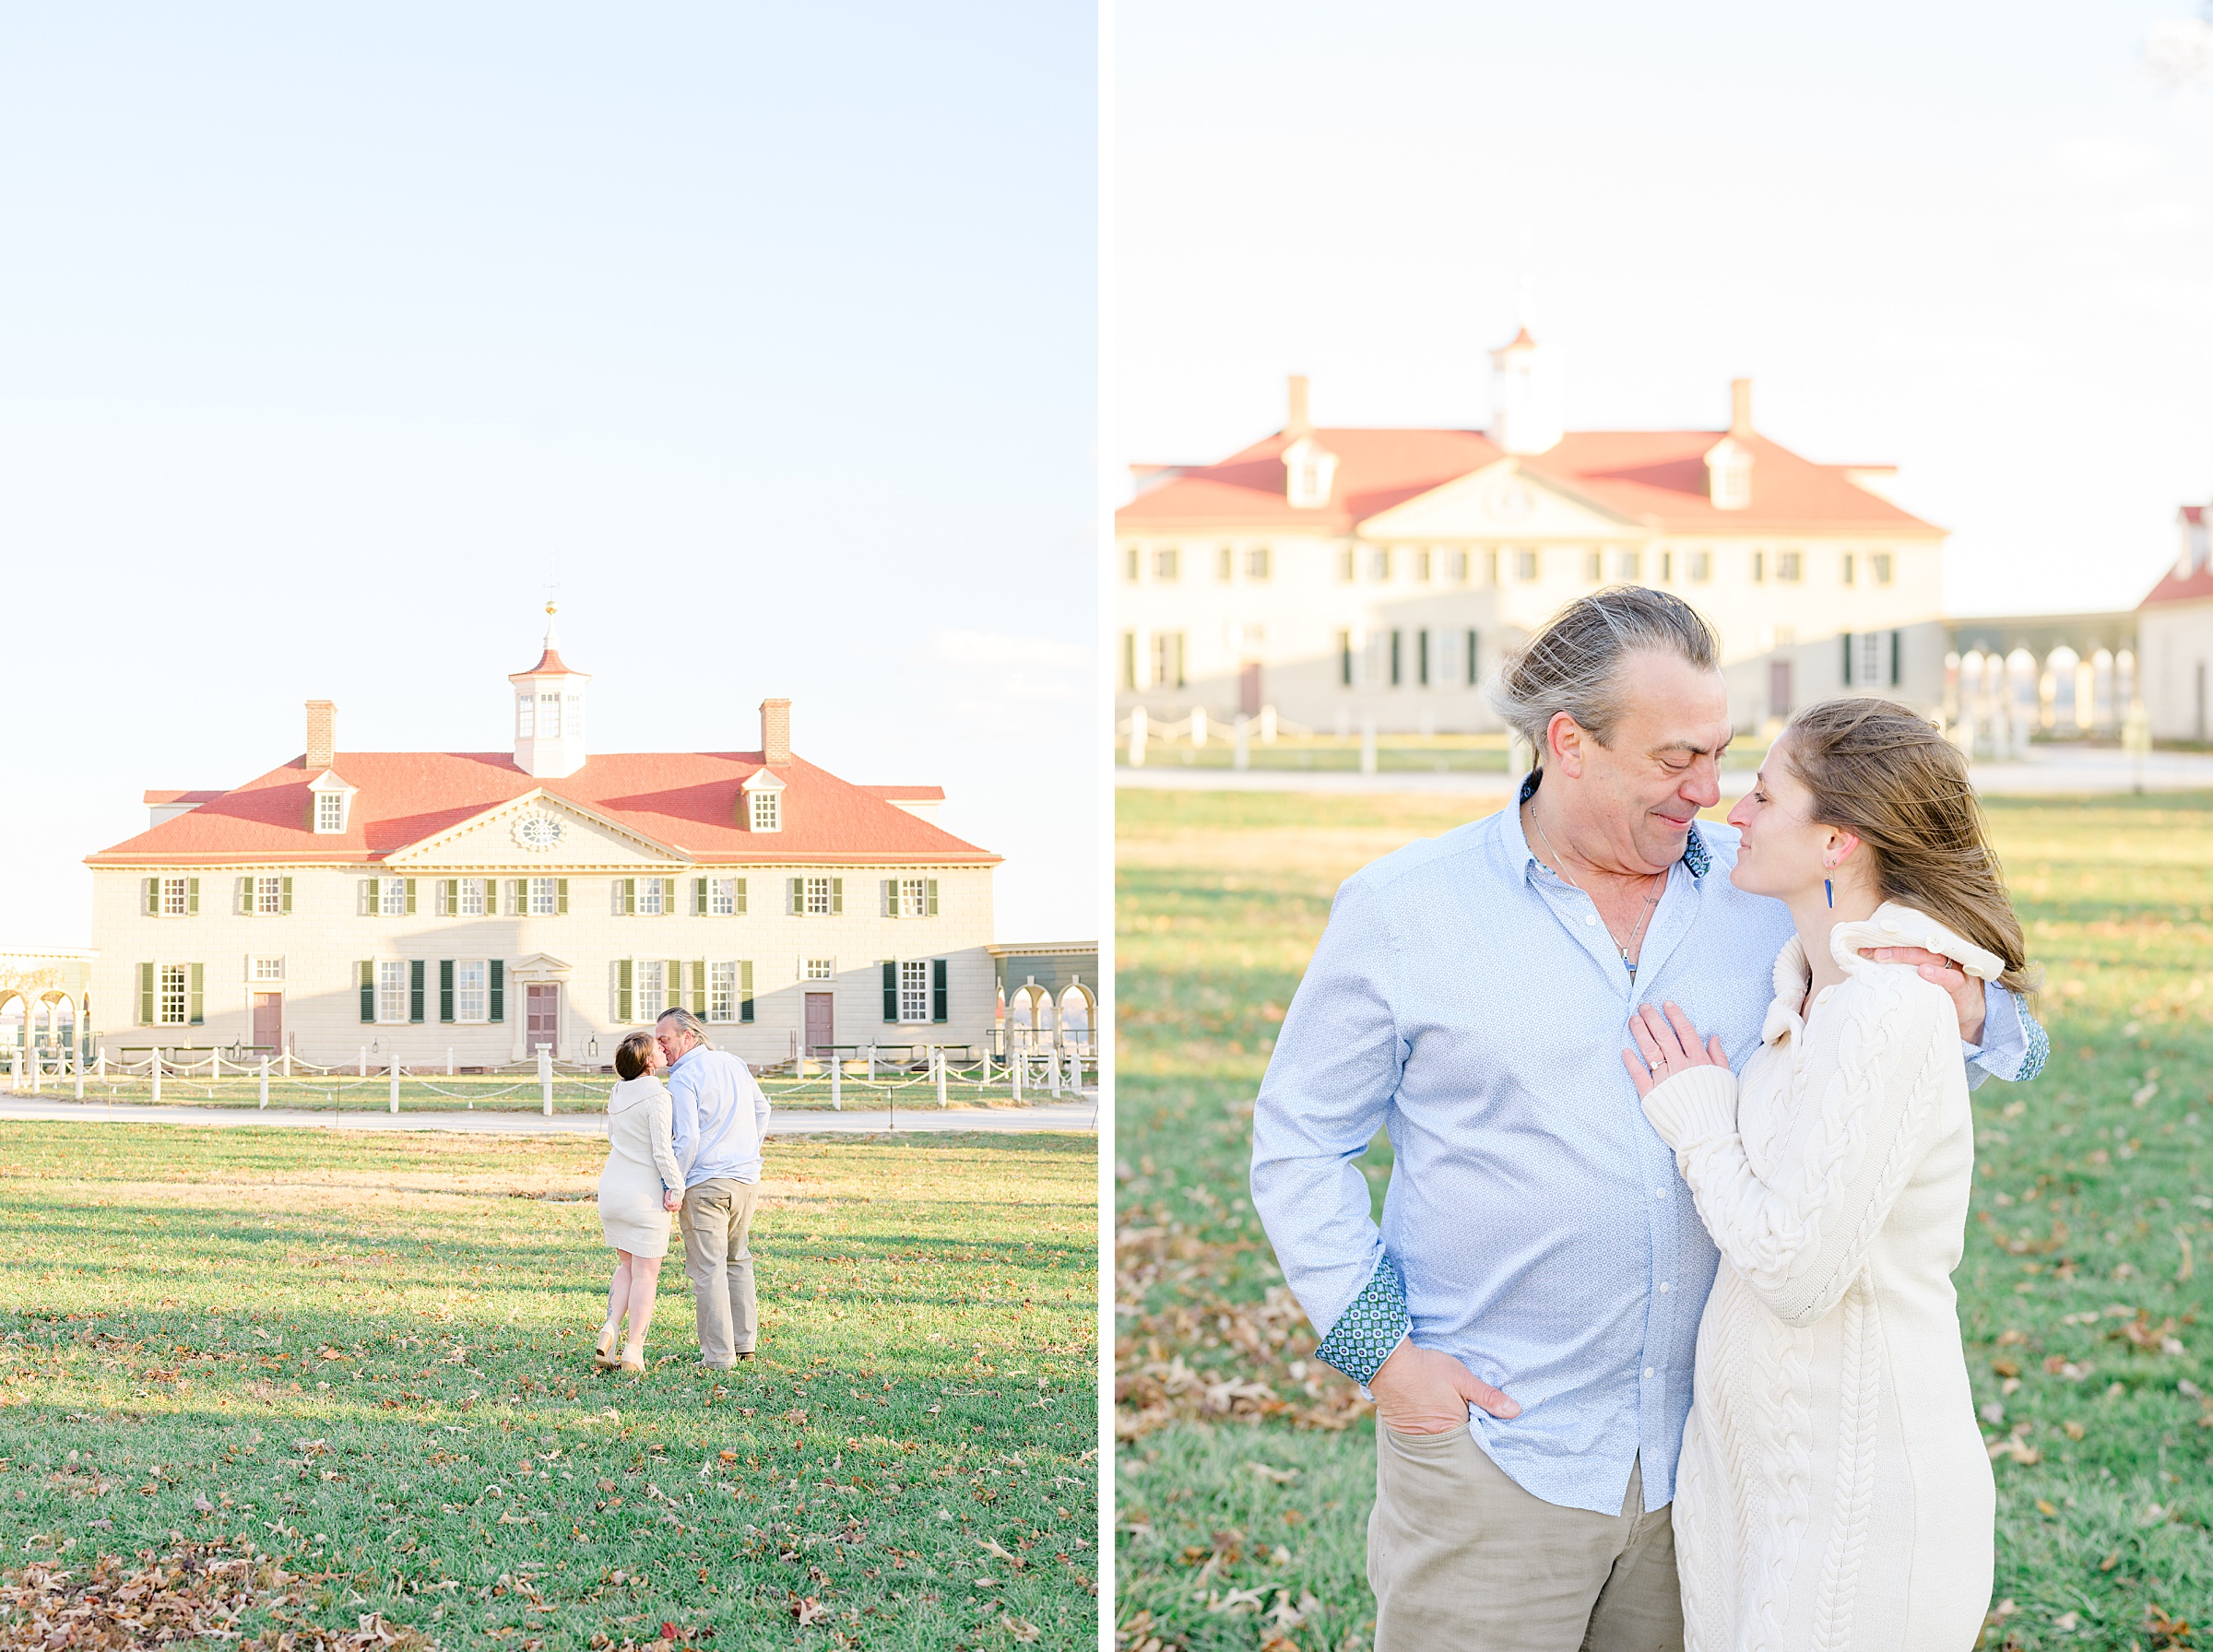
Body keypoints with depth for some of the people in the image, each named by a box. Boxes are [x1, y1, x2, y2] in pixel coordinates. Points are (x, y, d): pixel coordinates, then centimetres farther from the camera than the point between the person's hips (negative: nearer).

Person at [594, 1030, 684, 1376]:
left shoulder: (617, 1094, 8)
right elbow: (662, 1150, -19)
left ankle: (610, 1328, 0)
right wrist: (676, 1186, -8)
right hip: (645, 1192, -7)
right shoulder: (656, 1097, -15)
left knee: (627, 1267, 20)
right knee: (646, 1275, 2)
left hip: (611, 1189, 7)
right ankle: (633, 1353, 0)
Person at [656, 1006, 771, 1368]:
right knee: (737, 1260, 21)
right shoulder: (734, 1063, 10)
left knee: (708, 1269, -2)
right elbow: (761, 1108, 23)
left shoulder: (682, 1079, -13)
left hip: (705, 1184, -7)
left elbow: (688, 1139, -20)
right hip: (747, 1179, 8)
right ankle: (745, 1341, 23)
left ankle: (719, 1355, -2)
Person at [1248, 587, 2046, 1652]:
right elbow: (1297, 1140, 2)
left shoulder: (1767, 895, 4)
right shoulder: (1402, 910, -3)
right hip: (1491, 1440, -3)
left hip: (1704, 1444, 3)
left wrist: (1968, 1012, -12)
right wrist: (1379, 1348, -7)